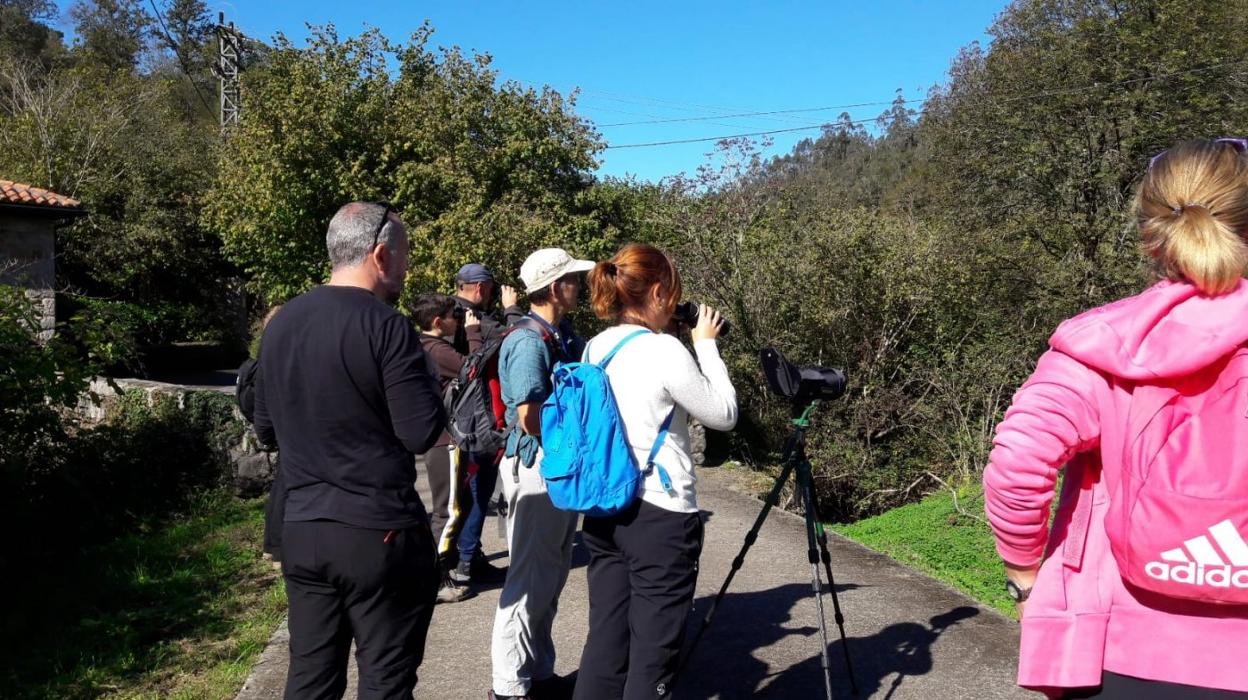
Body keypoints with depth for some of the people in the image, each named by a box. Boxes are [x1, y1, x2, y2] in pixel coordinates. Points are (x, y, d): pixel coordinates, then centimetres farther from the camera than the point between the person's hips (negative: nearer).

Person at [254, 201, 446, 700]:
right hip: (380, 532, -6)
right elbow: (423, 434, -16)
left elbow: (265, 429, 15)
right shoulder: (386, 326, -14)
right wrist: (423, 376, 2)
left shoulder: (280, 323, 7)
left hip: (301, 530, 7)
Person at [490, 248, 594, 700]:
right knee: (530, 580, -1)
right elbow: (531, 417, -22)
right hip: (537, 468, -9)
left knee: (551, 578, 16)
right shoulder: (529, 341, -16)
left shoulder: (563, 339, 12)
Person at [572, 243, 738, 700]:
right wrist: (706, 345, 2)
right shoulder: (664, 350, -16)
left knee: (605, 642, 14)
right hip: (660, 516, -7)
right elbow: (723, 415, -5)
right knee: (653, 653, 3)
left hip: (602, 511, 8)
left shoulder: (596, 349, 6)